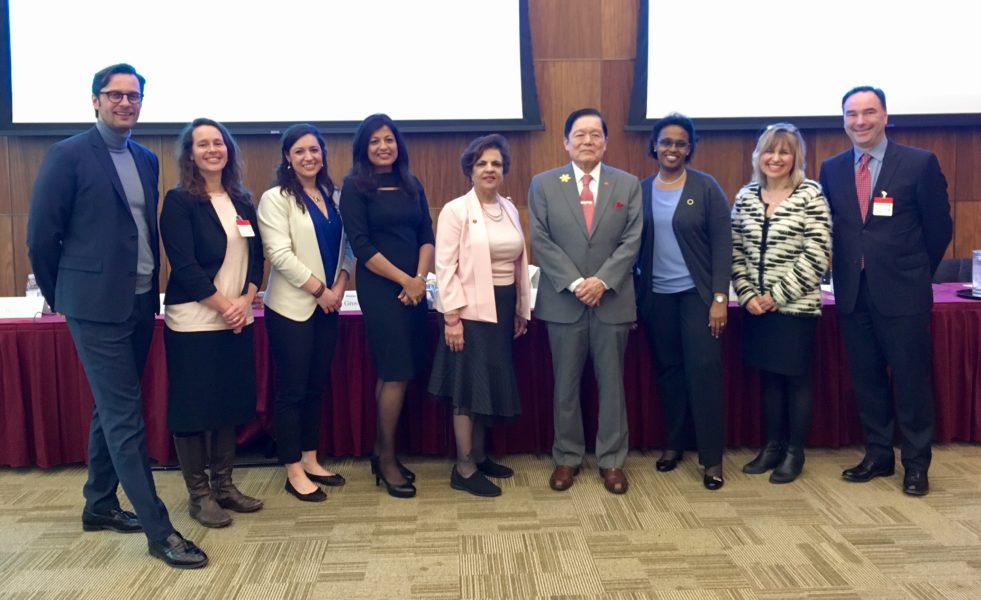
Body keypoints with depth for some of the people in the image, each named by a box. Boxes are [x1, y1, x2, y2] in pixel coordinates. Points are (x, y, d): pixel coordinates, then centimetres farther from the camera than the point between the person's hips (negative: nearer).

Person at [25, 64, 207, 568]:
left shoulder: (147, 160, 12)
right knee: (125, 416, -5)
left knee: (111, 409, 17)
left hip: (141, 302, 7)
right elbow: (41, 234, -7)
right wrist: (59, 296, 0)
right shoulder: (67, 155, -8)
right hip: (98, 305, -7)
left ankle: (99, 505, 32)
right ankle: (158, 530, 0)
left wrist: (153, 287, 13)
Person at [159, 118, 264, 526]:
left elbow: (256, 256, 9)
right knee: (194, 405, 1)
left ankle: (223, 485, 23)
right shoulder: (179, 201, -6)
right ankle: (198, 494, 12)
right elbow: (184, 265, -13)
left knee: (230, 402, 11)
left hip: (238, 319, 6)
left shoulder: (242, 200, 11)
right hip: (194, 320, -6)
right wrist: (224, 304, -14)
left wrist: (245, 300, -6)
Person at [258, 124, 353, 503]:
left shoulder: (334, 196, 11)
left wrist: (339, 285, -5)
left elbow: (346, 245, 10)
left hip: (327, 306, 6)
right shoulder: (275, 199, -8)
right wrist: (318, 289, -14)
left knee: (317, 386, 12)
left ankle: (310, 460, 24)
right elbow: (280, 254, -16)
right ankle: (294, 472, 10)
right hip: (292, 307, -6)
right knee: (292, 390, 1)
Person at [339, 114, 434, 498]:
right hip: (380, 289, -5)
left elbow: (427, 236, 7)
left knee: (393, 373, 9)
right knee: (397, 373, -6)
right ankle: (387, 460, 8)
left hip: (414, 287, 5)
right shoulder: (355, 187, -4)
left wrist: (420, 277, -9)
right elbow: (361, 246, -10)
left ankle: (381, 452, 21)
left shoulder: (412, 185, 12)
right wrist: (404, 280, -12)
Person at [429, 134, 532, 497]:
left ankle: (479, 456, 26)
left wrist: (521, 309, 13)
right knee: (470, 385, -3)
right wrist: (452, 317, -17)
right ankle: (463, 469, 7)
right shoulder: (455, 210, -9)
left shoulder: (509, 209, 10)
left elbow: (519, 261, 13)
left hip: (502, 307, 7)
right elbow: (445, 267, -12)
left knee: (492, 383, 13)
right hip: (471, 308, -6)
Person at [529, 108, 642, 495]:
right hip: (563, 301, 0)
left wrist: (602, 280, -14)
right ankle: (567, 457, 21)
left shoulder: (628, 185, 6)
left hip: (613, 300, 1)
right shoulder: (543, 184, 4)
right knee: (566, 385, 8)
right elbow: (540, 241, -3)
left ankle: (612, 460, 19)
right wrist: (574, 282, -13)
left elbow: (632, 240, -1)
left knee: (612, 384, 7)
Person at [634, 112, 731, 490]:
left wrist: (719, 297, -11)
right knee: (668, 370, 10)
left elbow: (722, 244, -6)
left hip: (697, 293, -3)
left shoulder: (706, 187, -3)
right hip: (656, 296, 3)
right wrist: (632, 292, 2)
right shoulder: (640, 190, 6)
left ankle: (711, 458, 4)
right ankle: (673, 444, 24)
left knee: (703, 371, -5)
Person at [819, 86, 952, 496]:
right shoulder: (832, 169, 7)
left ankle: (916, 463, 17)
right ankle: (878, 455, 24)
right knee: (865, 378, 11)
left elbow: (939, 227, 1)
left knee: (911, 379, 4)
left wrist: (914, 273, 7)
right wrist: (846, 270, 7)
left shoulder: (920, 163, -5)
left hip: (902, 293, -4)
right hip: (852, 293, 4)